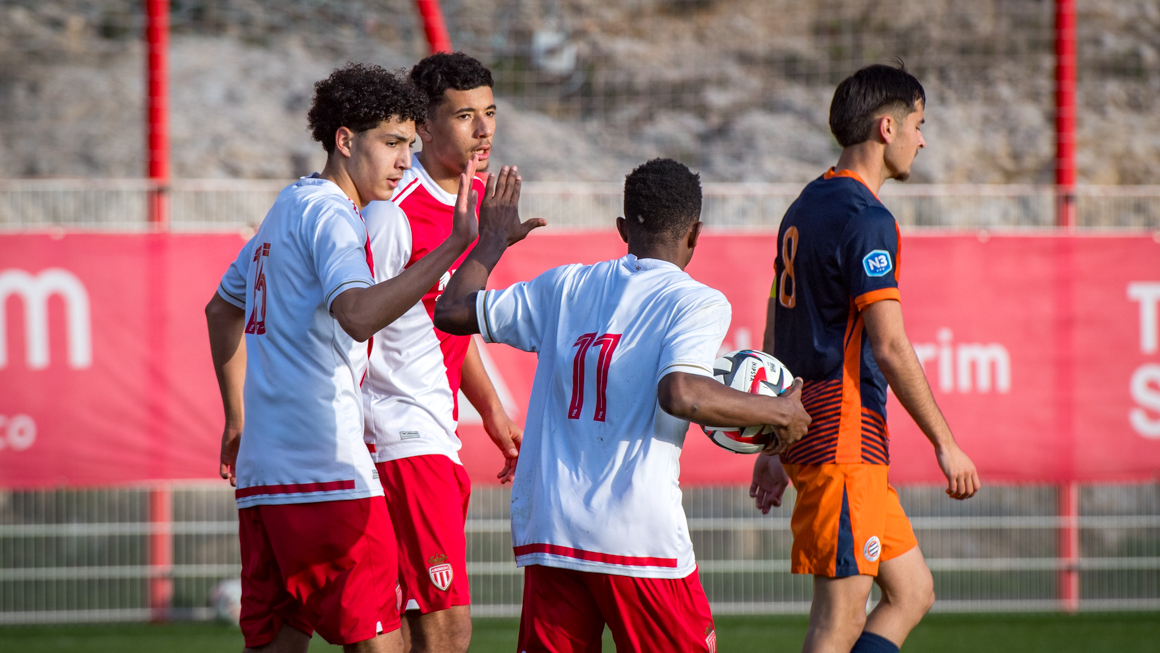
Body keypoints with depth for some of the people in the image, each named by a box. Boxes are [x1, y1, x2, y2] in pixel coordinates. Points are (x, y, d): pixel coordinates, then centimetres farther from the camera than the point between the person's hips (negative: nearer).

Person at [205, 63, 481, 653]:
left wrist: (239, 419, 39)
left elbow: (222, 308, 34)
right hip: (325, 470, -10)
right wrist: (456, 247, -34)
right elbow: (357, 314, -29)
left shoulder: (288, 207, 21)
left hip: (260, 471, 10)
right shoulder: (330, 215, -9)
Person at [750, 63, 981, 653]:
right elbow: (890, 347, -17)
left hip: (807, 428, 10)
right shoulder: (864, 217, -13)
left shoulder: (807, 207, 17)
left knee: (912, 593, 12)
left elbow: (776, 337, 21)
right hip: (846, 433, -10)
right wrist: (945, 444, -12)